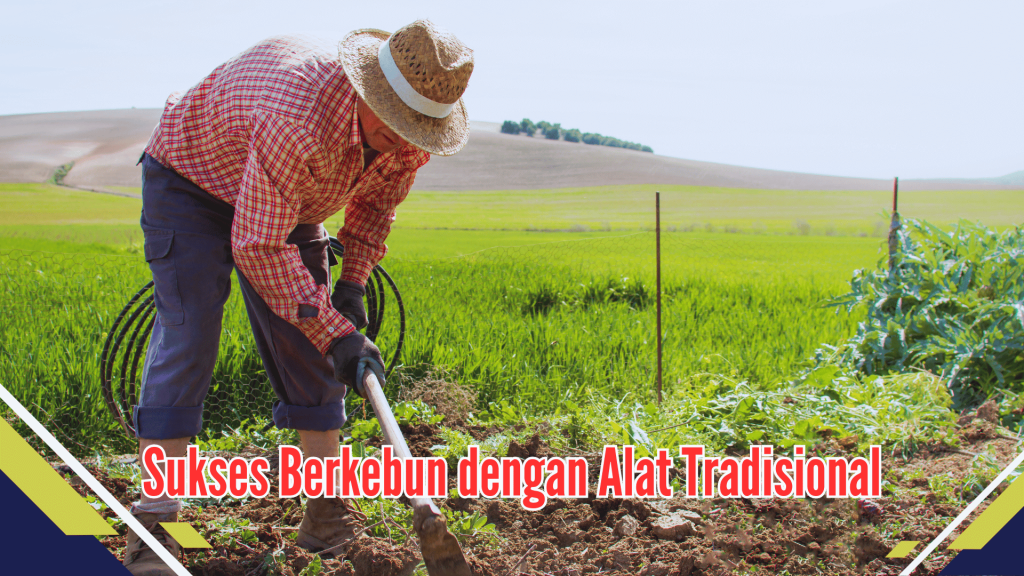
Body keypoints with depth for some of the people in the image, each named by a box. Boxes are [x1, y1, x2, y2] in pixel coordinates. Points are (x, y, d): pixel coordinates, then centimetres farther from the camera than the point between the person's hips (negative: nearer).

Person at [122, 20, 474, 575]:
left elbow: (376, 201, 4)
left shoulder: (410, 136, -20)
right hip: (189, 177, -7)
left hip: (286, 203, 7)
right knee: (186, 333, -19)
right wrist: (336, 332, -34)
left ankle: (327, 514, 7)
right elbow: (259, 246, -36)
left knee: (307, 349, 0)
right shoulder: (299, 120, -44)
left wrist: (351, 283, -8)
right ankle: (150, 528, -15)